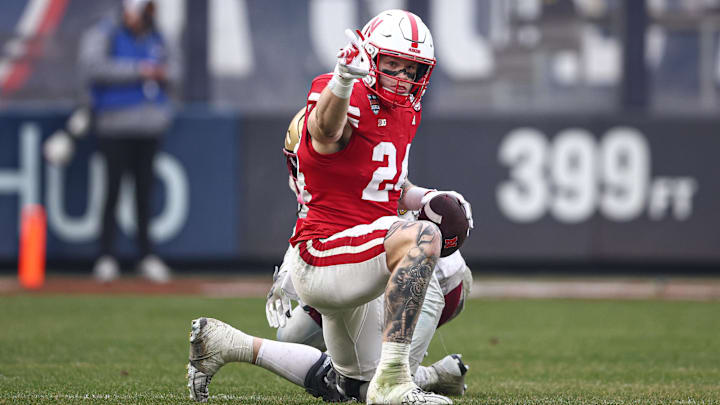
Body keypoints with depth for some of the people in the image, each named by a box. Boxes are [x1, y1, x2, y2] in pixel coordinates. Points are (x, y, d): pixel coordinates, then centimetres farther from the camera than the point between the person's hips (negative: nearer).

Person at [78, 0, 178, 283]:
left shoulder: (154, 37, 14)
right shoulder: (103, 34, -6)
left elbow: (172, 66, 22)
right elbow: (93, 66, -21)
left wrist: (166, 73, -3)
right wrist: (136, 70, -22)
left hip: (151, 122, 6)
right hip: (115, 126, -6)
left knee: (144, 188, 6)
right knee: (114, 187, -9)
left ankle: (146, 256, 12)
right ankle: (106, 257, -4)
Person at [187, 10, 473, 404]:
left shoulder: (403, 112, 10)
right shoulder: (350, 102, -17)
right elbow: (326, 130, -44)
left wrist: (427, 198, 3)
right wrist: (342, 80, -65)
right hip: (321, 258, -10)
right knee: (421, 236, -35)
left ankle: (225, 343, 33)